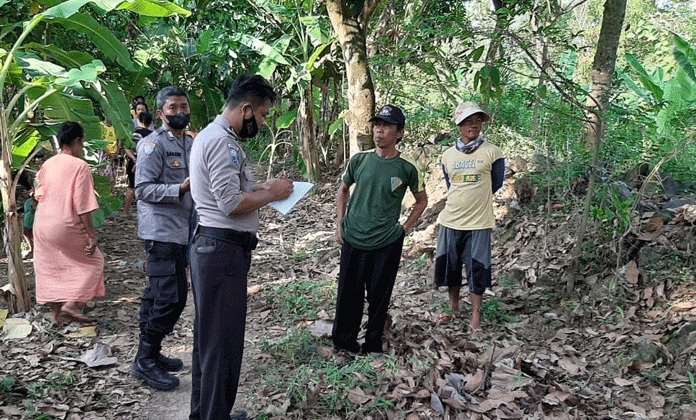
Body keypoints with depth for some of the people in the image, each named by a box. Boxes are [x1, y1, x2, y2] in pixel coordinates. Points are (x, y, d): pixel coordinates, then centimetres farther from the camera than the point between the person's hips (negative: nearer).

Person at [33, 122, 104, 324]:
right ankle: (72, 304, 0)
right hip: (66, 226, -7)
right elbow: (83, 206, -17)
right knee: (93, 261, 10)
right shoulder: (79, 166, -13)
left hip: (42, 226, 7)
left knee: (49, 268, 15)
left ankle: (57, 313, 23)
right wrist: (91, 235, -14)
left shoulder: (47, 164, 7)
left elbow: (39, 195, 14)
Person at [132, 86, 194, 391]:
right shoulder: (153, 144, -10)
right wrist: (181, 188, -25)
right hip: (162, 231, -9)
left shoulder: (190, 144, 18)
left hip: (181, 231, 9)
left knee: (158, 293, 14)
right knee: (170, 296, -11)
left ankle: (149, 355, 24)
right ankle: (145, 362, 1)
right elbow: (143, 189, -16)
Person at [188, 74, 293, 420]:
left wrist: (261, 187, 12)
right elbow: (231, 203, -22)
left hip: (211, 248, 11)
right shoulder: (222, 141, -17)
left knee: (209, 337, 18)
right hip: (223, 251, -11)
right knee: (224, 343, -3)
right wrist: (272, 194, -8)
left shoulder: (213, 136, 18)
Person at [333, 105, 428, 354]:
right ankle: (343, 341, 26)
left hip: (388, 243, -1)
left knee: (379, 296, 7)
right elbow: (343, 189, 17)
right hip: (353, 240, 2)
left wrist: (405, 228, 3)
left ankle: (373, 343, 26)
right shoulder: (359, 160, 1)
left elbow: (422, 200, 12)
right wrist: (340, 223, 10)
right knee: (349, 292, 8)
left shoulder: (407, 169, -4)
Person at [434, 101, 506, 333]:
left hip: (479, 222, -4)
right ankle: (454, 308, 32)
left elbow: (496, 184, 4)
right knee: (449, 266, 13)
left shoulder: (492, 152, -4)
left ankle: (476, 316, 16)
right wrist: (463, 201, 11)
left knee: (476, 270, 1)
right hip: (450, 220, 4)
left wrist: (477, 201, 9)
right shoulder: (448, 155, 7)